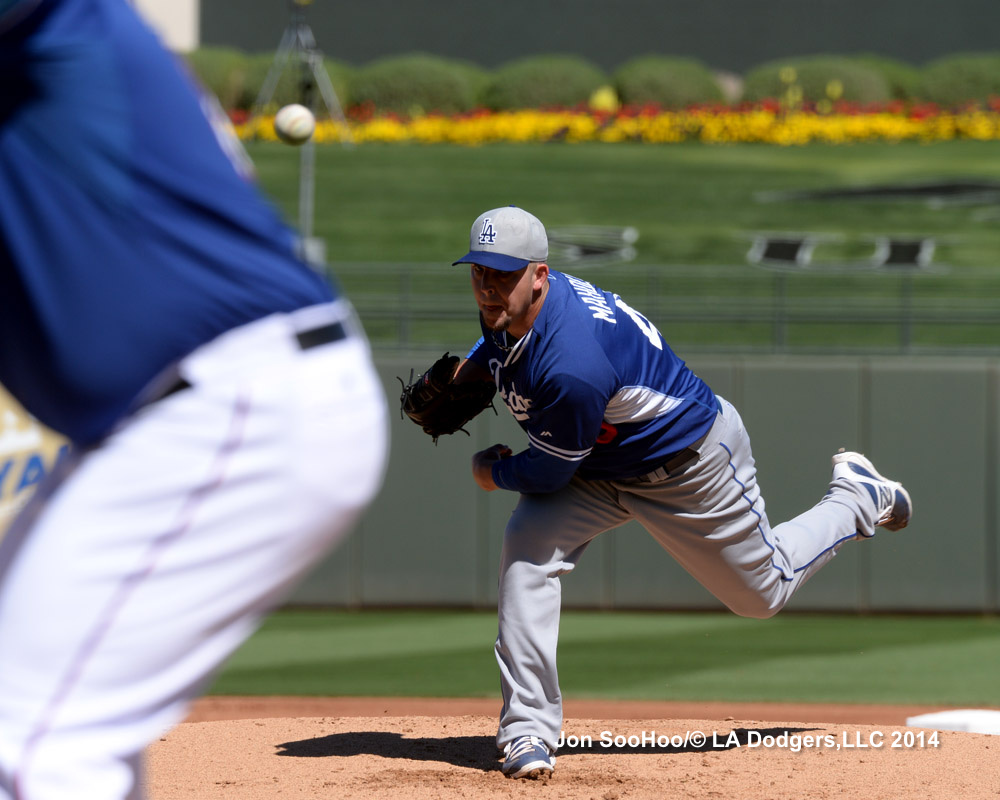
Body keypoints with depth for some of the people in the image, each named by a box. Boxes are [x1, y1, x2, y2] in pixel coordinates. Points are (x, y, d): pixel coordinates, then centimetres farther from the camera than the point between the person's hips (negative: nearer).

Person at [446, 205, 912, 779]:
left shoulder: (572, 368, -43)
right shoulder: (510, 307, -16)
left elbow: (548, 474, -28)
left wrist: (491, 471, -8)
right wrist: (460, 376, -6)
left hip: (693, 467, -7)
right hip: (604, 467, 7)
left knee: (764, 591, 14)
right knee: (528, 543, -20)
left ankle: (857, 496, 42)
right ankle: (529, 733, -16)